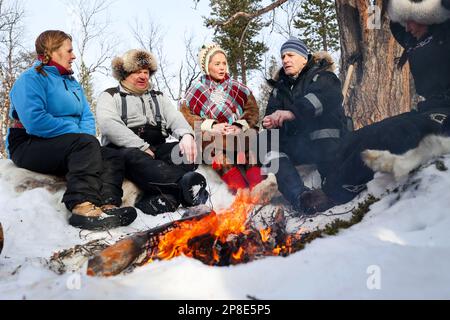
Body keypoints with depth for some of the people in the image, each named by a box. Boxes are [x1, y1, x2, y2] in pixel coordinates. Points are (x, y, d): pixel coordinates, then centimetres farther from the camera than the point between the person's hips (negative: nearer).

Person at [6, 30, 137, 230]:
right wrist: (76, 132, -18)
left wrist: (86, 136, -12)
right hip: (29, 146, -7)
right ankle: (82, 205, -45)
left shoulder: (72, 83, 19)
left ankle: (108, 204, -37)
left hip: (67, 149, 8)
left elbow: (87, 117, 10)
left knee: (113, 157, -13)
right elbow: (34, 121, -22)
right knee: (86, 143, -32)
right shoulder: (31, 78, -6)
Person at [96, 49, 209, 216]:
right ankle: (188, 185, -53)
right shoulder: (110, 96, 12)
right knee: (135, 158, -38)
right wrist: (144, 148, -20)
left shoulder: (158, 97, 25)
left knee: (189, 151, -24)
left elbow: (175, 118, 6)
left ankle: (162, 196, -47)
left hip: (157, 149, 4)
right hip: (125, 150, -4)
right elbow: (109, 125, -9)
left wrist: (186, 135, -20)